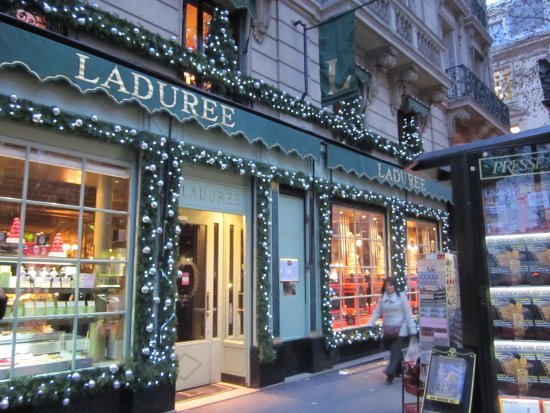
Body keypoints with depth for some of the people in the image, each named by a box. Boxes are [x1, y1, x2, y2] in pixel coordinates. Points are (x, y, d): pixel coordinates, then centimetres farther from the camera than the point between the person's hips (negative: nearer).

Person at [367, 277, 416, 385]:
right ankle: (401, 370, 29)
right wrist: (371, 324, -4)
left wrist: (412, 329, -8)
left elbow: (408, 313, -8)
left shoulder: (401, 296, -10)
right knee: (395, 350, 12)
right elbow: (377, 312, 8)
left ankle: (390, 373, -11)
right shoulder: (382, 298, 4)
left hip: (400, 329, -5)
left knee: (395, 350, -10)